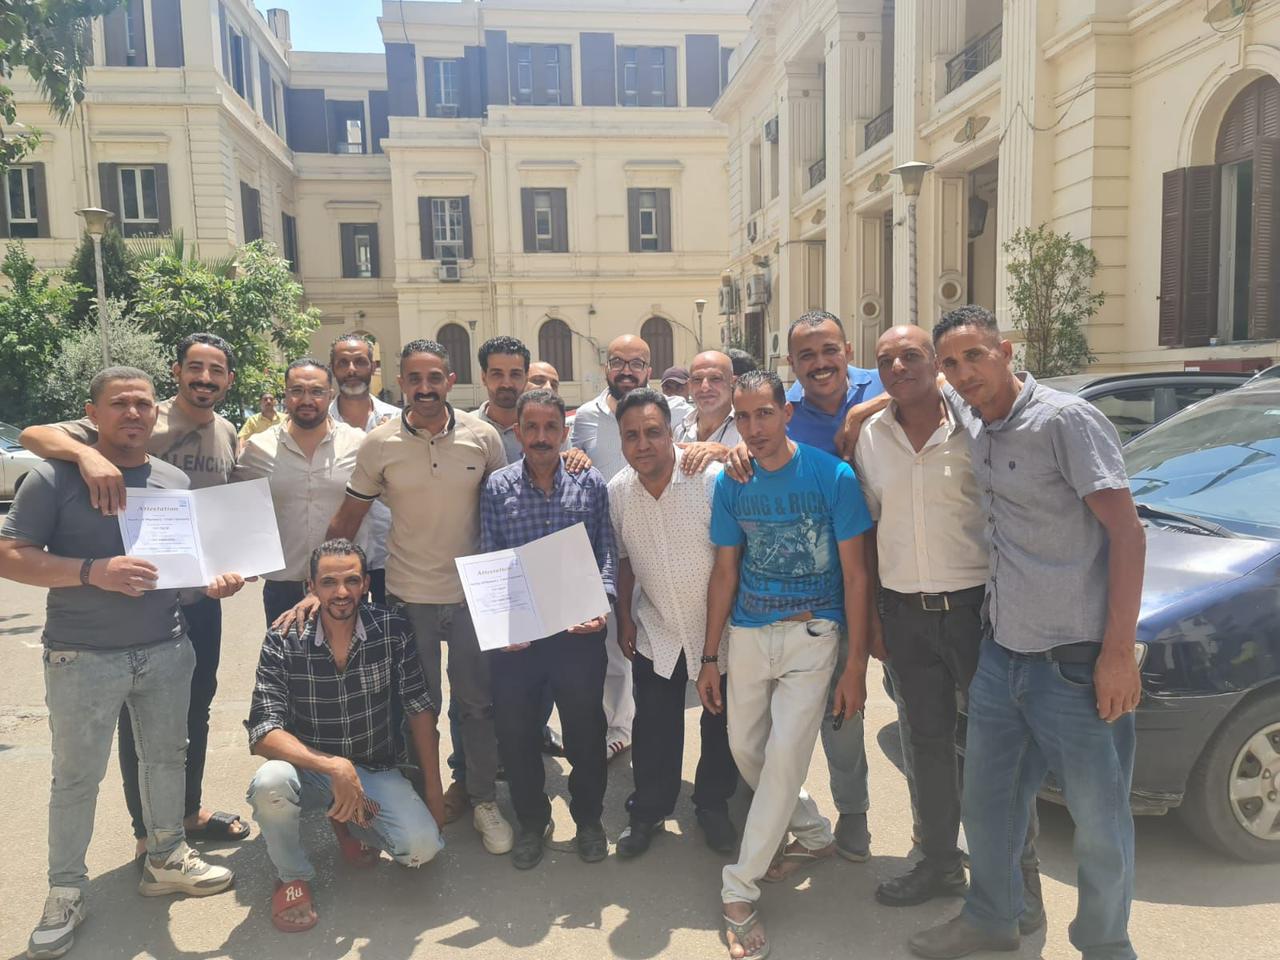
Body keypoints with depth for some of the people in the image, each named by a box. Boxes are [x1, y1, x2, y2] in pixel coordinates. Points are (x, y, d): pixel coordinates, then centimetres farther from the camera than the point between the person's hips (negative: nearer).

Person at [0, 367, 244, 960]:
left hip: (166, 651, 5)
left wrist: (214, 579, -6)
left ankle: (166, 859, 35)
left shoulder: (175, 481, 7)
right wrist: (93, 572, -25)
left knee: (166, 757, 16)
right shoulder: (55, 478, -8)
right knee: (76, 777, 8)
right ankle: (66, 892, 25)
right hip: (83, 659, -4)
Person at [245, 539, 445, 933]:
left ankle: (349, 821, 14)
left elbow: (419, 708, -5)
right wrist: (333, 767, -33)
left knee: (422, 846, -21)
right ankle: (292, 877, -1)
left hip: (375, 770, 1)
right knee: (270, 782, -34)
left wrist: (434, 789, -4)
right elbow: (263, 732, -21)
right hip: (309, 768, -1)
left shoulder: (392, 630, -11)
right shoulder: (283, 641, -13)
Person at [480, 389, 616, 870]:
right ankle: (532, 821, 35)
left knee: (585, 730, 12)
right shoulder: (497, 488, 1)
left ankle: (588, 817, 36)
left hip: (578, 632, 0)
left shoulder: (591, 484, 0)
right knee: (515, 734, 12)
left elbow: (607, 554, 1)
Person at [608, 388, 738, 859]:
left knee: (720, 725, 14)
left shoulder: (712, 478, -21)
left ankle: (713, 806, 37)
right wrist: (625, 619, 9)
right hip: (655, 632, 3)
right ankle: (648, 812, 33)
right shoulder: (617, 490, -6)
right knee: (653, 730, 11)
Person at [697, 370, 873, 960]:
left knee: (785, 754, -8)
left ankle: (739, 890, 5)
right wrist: (709, 657, 6)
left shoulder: (831, 476, -10)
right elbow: (725, 573, 7)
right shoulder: (731, 484, 1)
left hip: (812, 633, -4)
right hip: (748, 632, 4)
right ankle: (814, 833, 35)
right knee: (744, 748, 10)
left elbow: (855, 573, -7)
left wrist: (856, 664, -9)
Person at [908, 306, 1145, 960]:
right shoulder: (971, 423, 6)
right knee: (987, 800, 19)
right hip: (1001, 653, 7)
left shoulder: (1067, 420, -14)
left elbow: (1127, 532, -16)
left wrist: (1119, 652, -18)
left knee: (1100, 823, 9)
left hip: (1076, 661, -7)